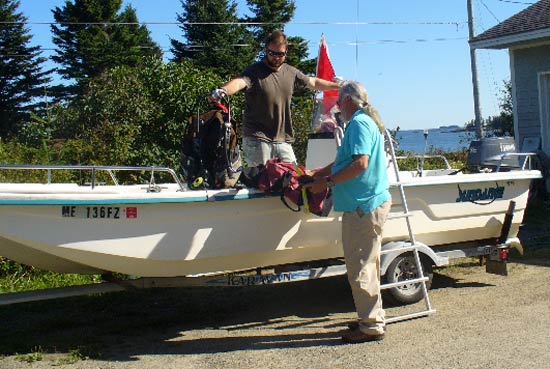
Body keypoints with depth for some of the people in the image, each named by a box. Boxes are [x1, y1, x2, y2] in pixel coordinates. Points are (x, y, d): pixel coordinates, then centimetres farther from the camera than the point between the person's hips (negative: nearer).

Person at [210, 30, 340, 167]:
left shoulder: (291, 72, 11)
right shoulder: (254, 71, -7)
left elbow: (313, 82, 26)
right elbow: (239, 82, -27)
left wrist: (338, 85, 33)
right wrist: (223, 91, -48)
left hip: (283, 140, 5)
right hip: (257, 140, -5)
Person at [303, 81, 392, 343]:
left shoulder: (358, 123, -14)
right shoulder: (368, 121, 19)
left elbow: (360, 164, -24)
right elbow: (346, 162, 26)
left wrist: (328, 181, -16)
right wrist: (315, 173, 24)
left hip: (364, 205, -11)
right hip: (371, 201, 11)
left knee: (360, 268, -5)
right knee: (366, 265, 18)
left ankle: (371, 326, 3)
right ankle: (372, 318, 28)